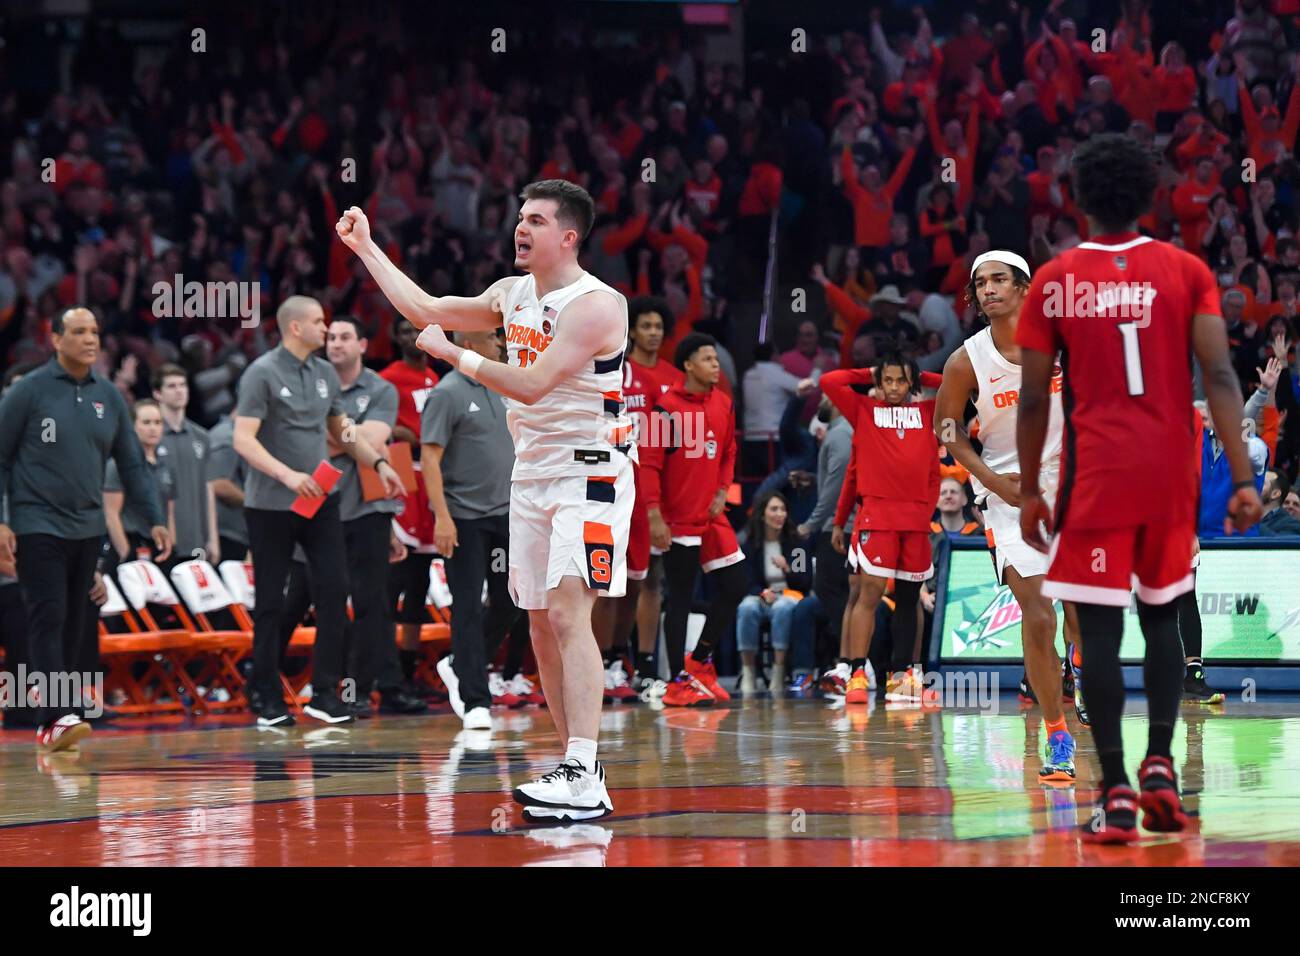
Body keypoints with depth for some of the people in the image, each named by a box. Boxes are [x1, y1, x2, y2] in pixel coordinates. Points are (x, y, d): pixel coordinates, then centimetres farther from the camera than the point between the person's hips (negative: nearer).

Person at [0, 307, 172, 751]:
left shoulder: (109, 396, 9)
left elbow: (132, 464, 12)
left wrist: (155, 519, 4)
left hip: (88, 528, 5)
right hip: (37, 526, -5)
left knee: (73, 626, 6)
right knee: (49, 618, -13)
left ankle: (48, 725, 11)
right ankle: (58, 716, -21)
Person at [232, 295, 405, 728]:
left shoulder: (325, 373, 10)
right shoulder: (262, 374, -10)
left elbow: (341, 430, 22)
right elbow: (244, 439, -16)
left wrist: (379, 463, 8)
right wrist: (287, 475, -28)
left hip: (319, 499, 5)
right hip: (271, 505, -5)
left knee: (334, 591, -2)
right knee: (271, 601, 3)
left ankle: (325, 692, 4)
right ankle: (266, 697, 12)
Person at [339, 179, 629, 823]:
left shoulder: (596, 305, -17)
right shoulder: (511, 295, 10)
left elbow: (531, 385, -23)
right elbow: (426, 311, 19)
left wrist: (454, 354, -14)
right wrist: (365, 247, 18)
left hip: (589, 474, -9)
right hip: (531, 473, 9)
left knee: (568, 614, -20)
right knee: (542, 626, 8)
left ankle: (583, 780, -25)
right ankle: (576, 767, 14)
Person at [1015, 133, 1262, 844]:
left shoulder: (1054, 282, 0)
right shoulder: (1186, 271, 1)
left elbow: (1033, 400, 1)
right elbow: (1219, 377, -6)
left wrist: (1029, 492, 10)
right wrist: (1242, 478, -6)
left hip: (1096, 473, -2)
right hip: (1170, 471, 2)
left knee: (1100, 631, 1)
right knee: (1162, 619, 17)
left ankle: (1116, 795, -6)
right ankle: (1159, 766, 2)